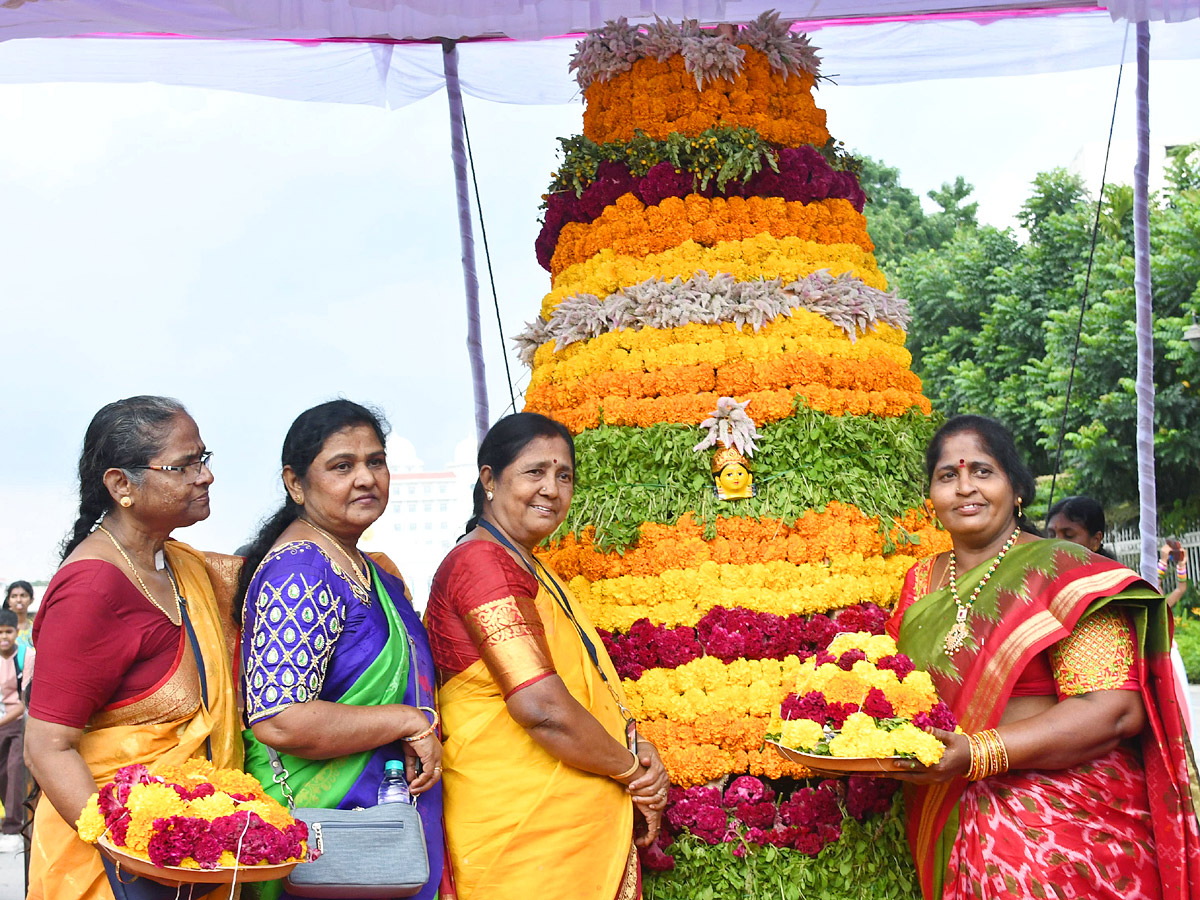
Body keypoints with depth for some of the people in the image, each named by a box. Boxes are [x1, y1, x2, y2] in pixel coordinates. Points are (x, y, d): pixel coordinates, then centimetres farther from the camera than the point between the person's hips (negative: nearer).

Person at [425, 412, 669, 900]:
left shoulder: (529, 569, 16)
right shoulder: (482, 562, -16)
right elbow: (542, 708, -22)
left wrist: (634, 746, -2)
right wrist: (633, 768, -9)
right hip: (524, 833, -9)